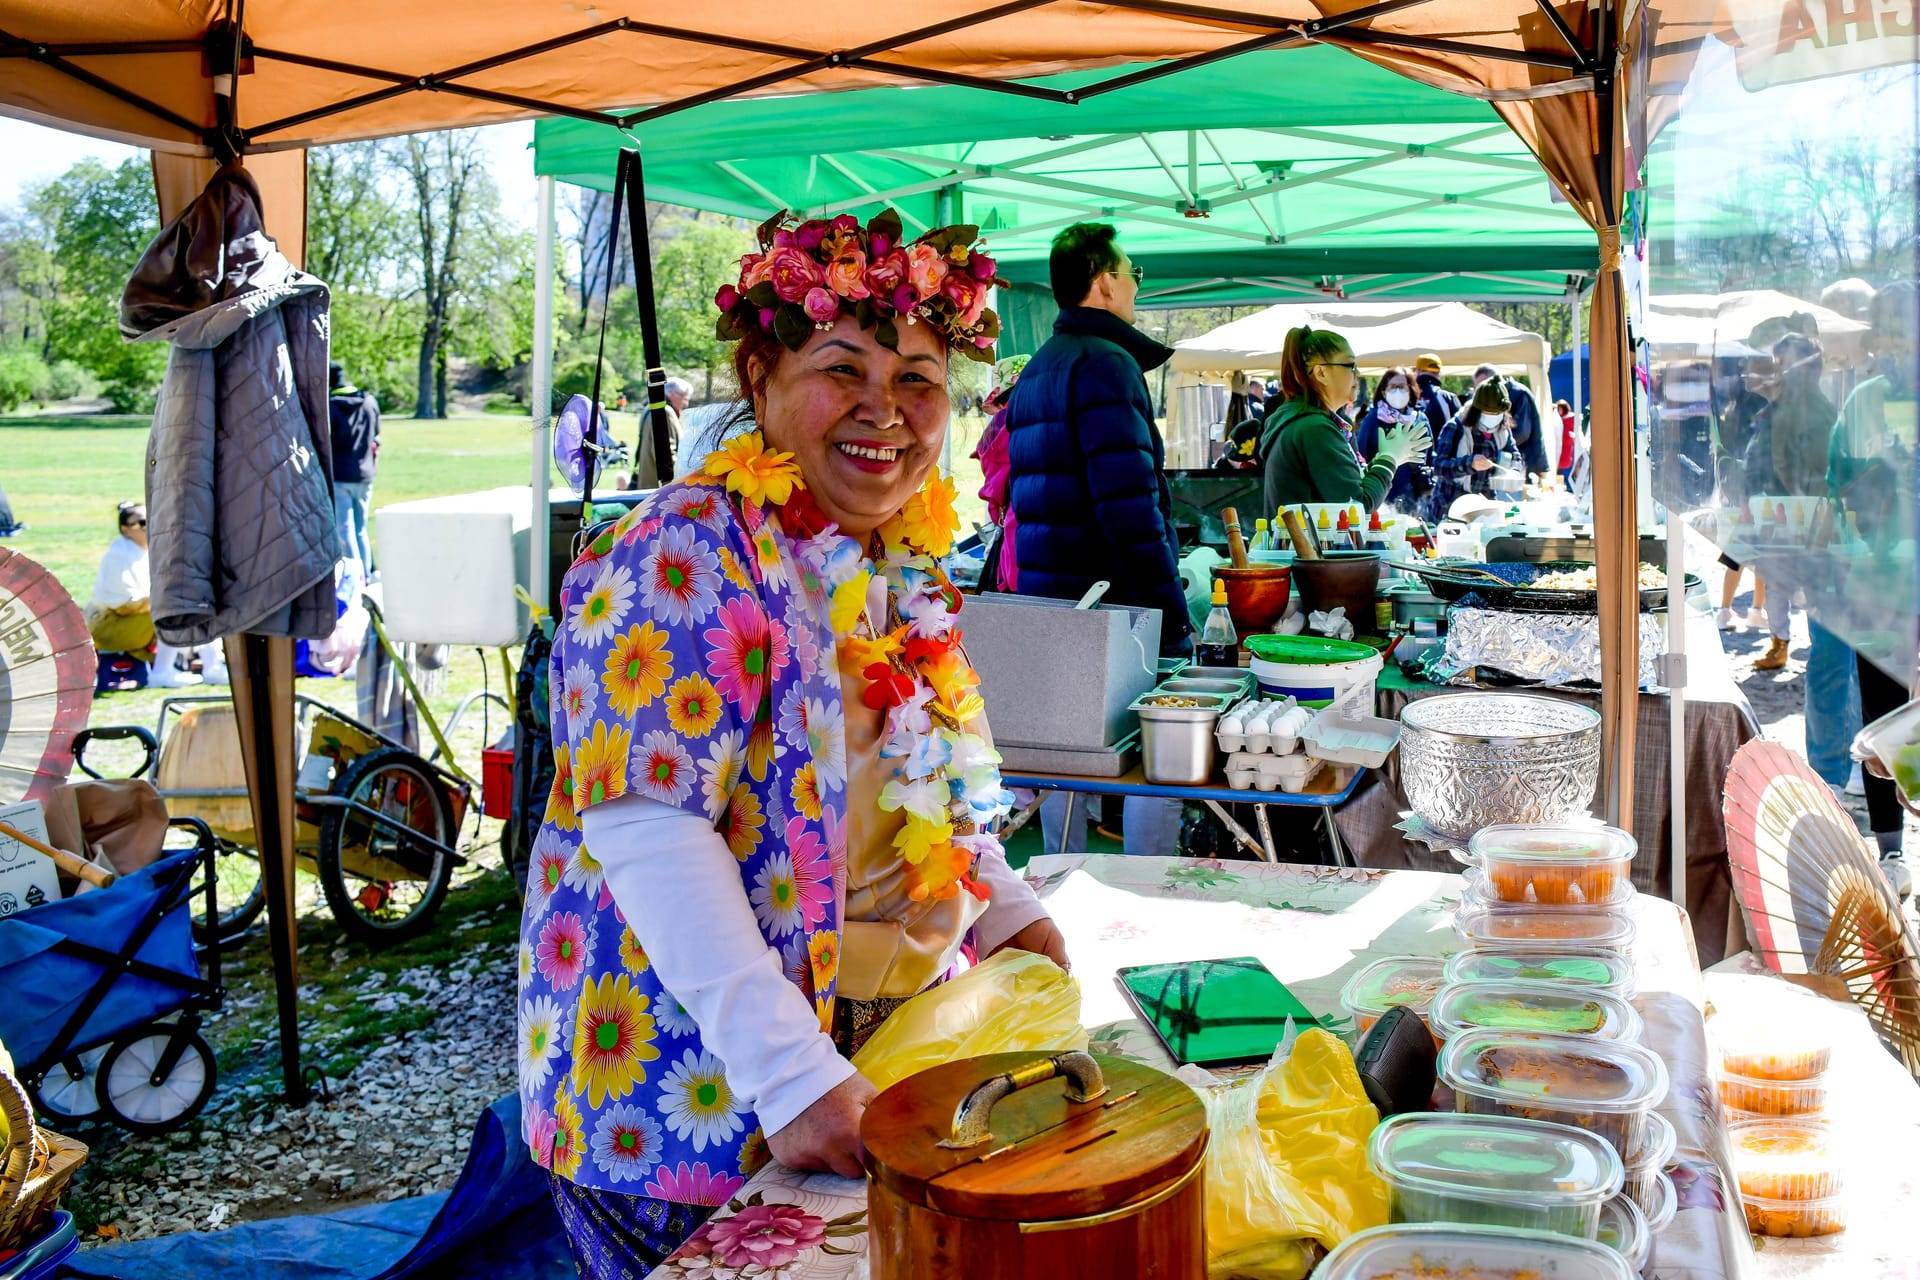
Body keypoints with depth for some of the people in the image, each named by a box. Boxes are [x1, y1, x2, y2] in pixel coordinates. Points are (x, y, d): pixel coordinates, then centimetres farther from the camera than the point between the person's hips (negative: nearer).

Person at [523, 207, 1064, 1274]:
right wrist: (791, 1075, -30)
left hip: (869, 1054, 8)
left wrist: (1003, 910, 5)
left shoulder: (904, 562, 7)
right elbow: (648, 825, -27)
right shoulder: (689, 555, -19)